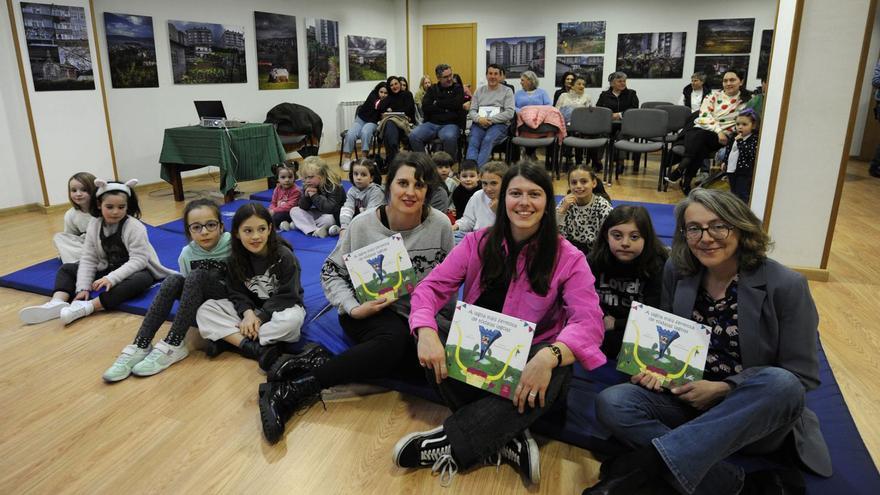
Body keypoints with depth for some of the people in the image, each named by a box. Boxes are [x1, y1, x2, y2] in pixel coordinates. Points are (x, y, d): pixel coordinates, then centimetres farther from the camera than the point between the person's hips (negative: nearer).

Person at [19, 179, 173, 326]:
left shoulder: (134, 227, -18)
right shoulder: (94, 225, -3)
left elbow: (138, 260, -24)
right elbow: (88, 259, -5)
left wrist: (112, 278, -35)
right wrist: (83, 287, -16)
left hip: (133, 271, -6)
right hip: (106, 269, 6)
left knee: (141, 280, -40)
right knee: (67, 269, 2)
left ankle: (87, 307, -42)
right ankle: (58, 303, -25)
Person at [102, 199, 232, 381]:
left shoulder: (233, 246, -19)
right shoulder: (187, 253, -6)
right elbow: (190, 285, 6)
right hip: (200, 299, 4)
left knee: (197, 276, -30)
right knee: (173, 280, -25)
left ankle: (172, 346, -29)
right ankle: (140, 346, -25)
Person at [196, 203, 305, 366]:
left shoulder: (284, 256, -17)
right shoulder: (235, 258, -6)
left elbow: (286, 296, -18)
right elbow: (236, 292, -4)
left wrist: (260, 317, -25)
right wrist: (248, 312, -24)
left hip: (281, 307, -4)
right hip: (251, 307, 4)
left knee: (292, 319, -39)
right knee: (204, 311, -17)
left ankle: (230, 339, -26)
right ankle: (256, 348, -30)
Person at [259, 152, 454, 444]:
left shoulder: (440, 225, -6)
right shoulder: (363, 225, -9)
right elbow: (331, 272, 0)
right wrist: (354, 308, -17)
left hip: (416, 315, 3)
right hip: (367, 312, -3)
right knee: (394, 339, -37)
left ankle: (311, 364, -25)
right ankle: (288, 392, -31)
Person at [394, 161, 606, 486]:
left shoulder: (568, 258, -9)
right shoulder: (479, 242, -2)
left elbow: (589, 322, -19)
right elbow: (432, 286, -7)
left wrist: (549, 356, -41)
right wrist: (426, 332, -29)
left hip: (528, 363, -2)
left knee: (557, 373, -35)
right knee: (430, 336, -26)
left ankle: (451, 443, -28)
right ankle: (504, 438, -25)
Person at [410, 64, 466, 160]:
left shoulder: (458, 89, 12)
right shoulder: (432, 89, 17)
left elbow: (456, 104, -8)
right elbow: (425, 107, 1)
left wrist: (437, 103, 2)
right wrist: (445, 109, -5)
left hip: (450, 124, -2)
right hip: (431, 123, 3)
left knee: (449, 137, -39)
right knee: (413, 136, -26)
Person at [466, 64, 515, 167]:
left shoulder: (507, 91, 8)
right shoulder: (479, 90, 19)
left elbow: (509, 113, -3)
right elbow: (472, 111, 13)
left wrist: (490, 119, -13)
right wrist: (479, 119, -11)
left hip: (499, 124, -2)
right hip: (479, 124, 3)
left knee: (487, 140, -34)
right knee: (473, 142, -29)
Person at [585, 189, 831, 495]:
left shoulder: (785, 285, -12)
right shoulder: (677, 271, -2)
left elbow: (803, 376, -8)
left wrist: (723, 389, -18)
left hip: (756, 414, -2)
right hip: (689, 400, 3)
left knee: (781, 384, -37)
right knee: (611, 403, -22)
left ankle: (644, 465, -37)